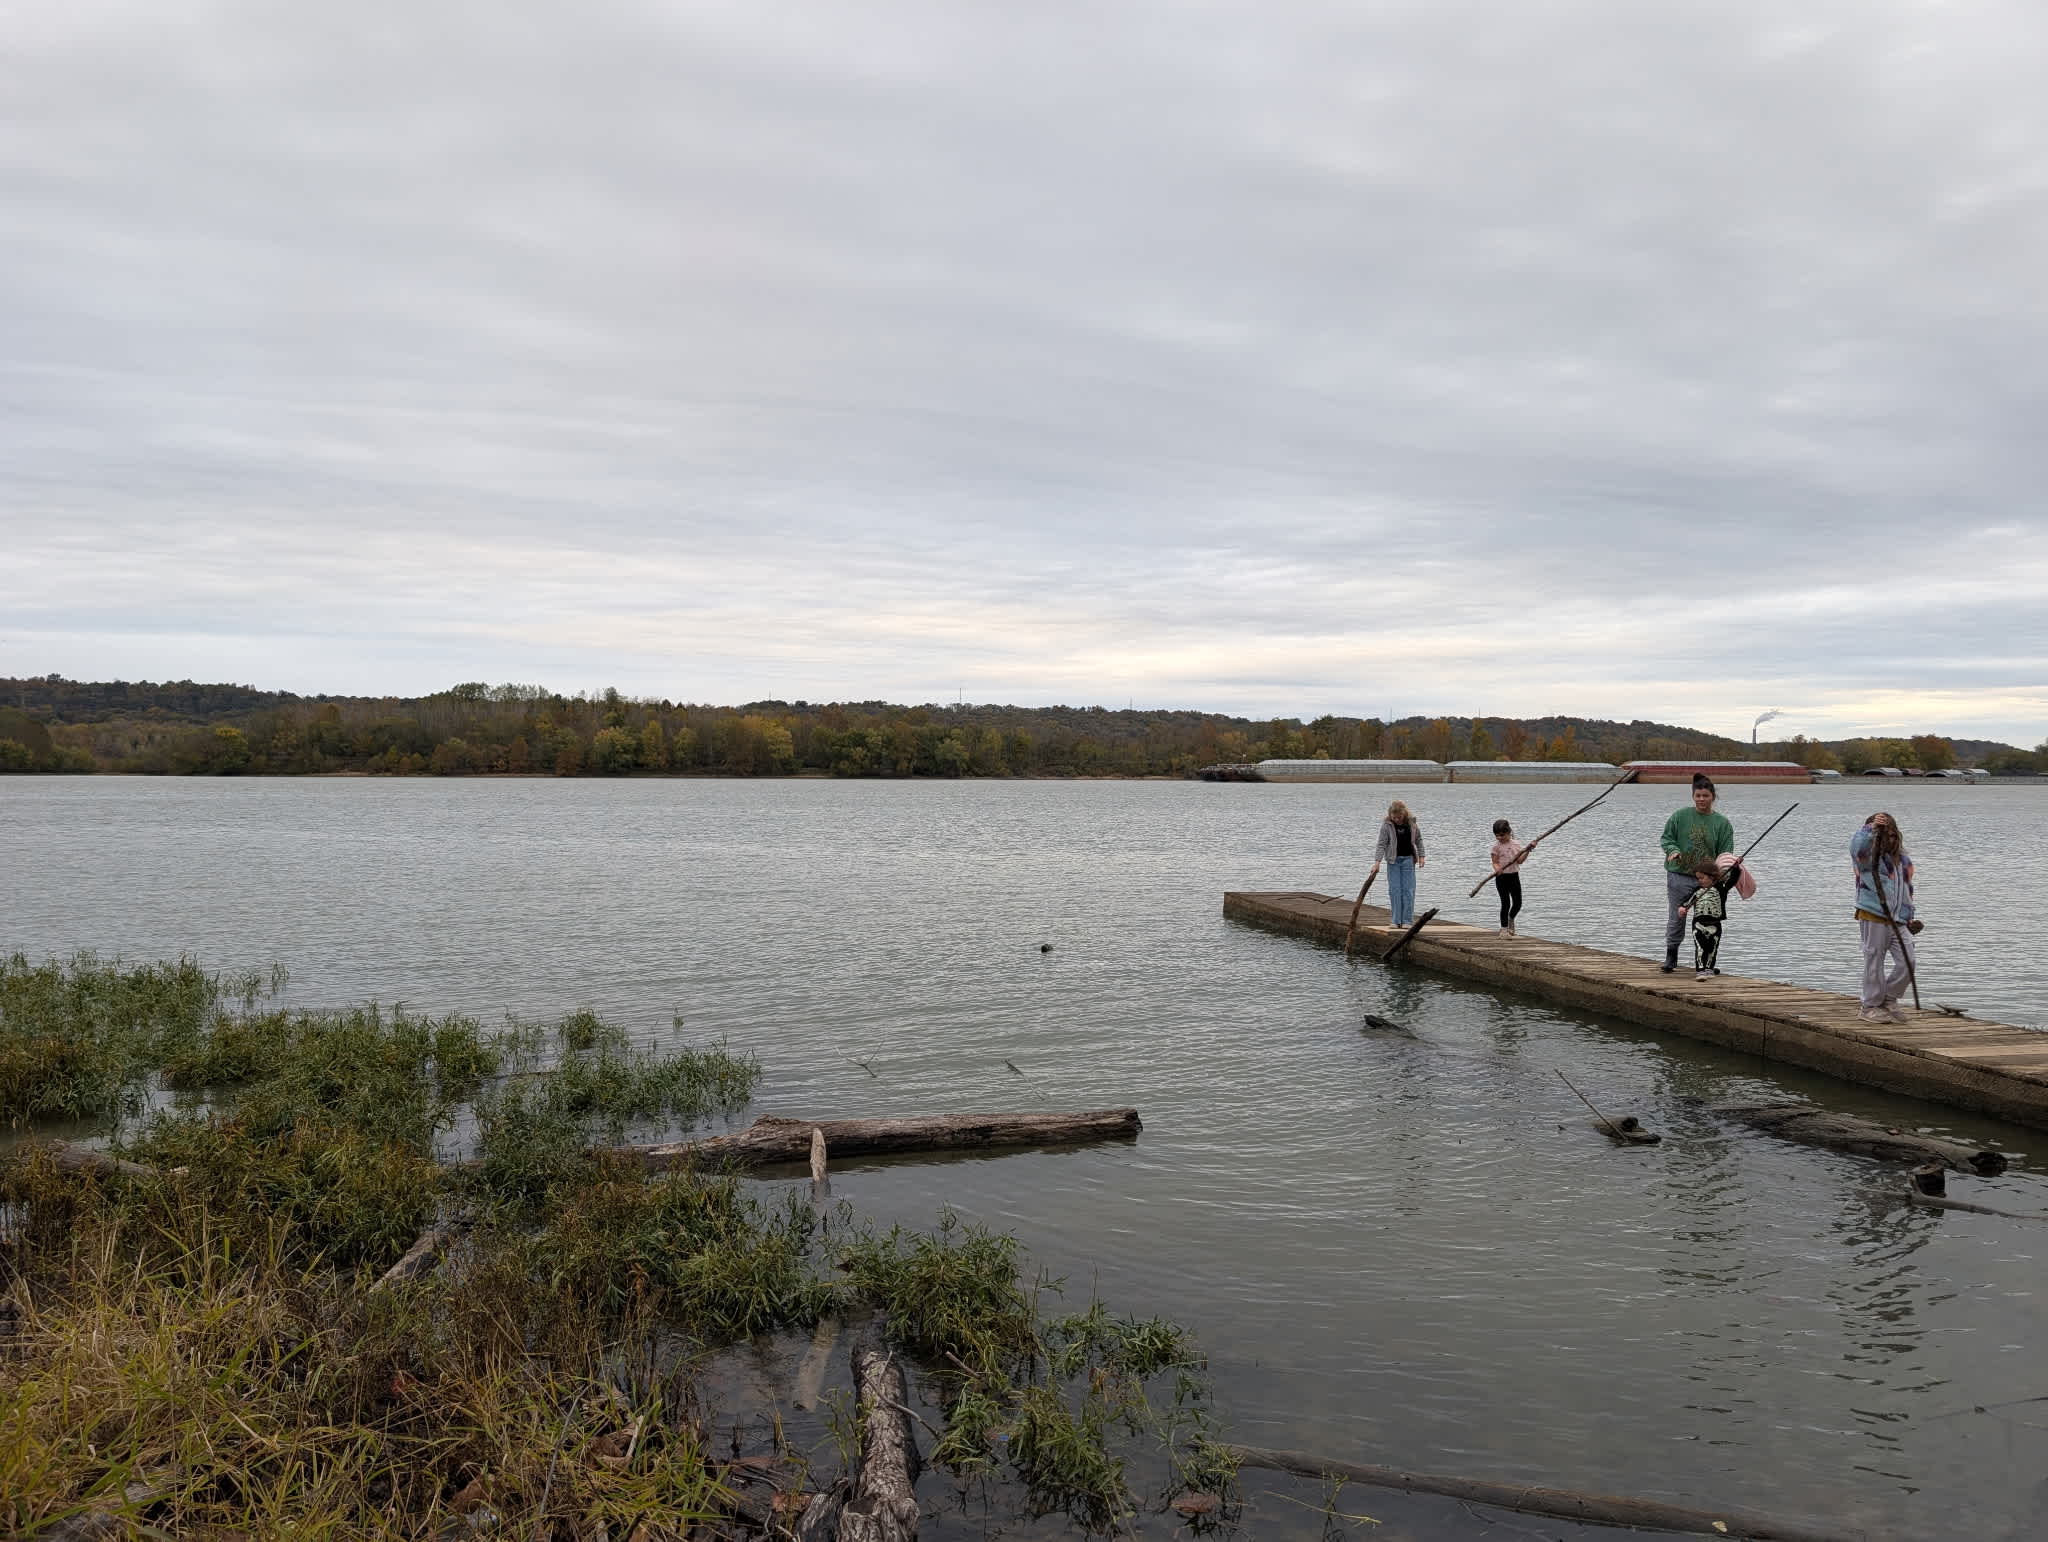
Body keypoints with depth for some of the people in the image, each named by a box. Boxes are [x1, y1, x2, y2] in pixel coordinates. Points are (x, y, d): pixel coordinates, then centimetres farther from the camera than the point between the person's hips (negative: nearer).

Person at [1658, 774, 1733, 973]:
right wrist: (1673, 850, -15)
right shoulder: (1680, 816, 0)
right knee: (1676, 917, 3)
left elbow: (1725, 854, 2)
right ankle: (1671, 955, 18)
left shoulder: (1722, 823, 3)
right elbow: (1667, 837, 6)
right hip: (1679, 876, -1)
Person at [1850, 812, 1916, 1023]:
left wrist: (1910, 916, 21)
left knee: (1908, 961, -1)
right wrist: (1871, 829, -38)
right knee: (1874, 960, -1)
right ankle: (1871, 1006, 10)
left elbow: (1908, 890, 26)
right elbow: (1856, 845, -28)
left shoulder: (1904, 860, 18)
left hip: (1898, 922, 6)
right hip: (1874, 918, -6)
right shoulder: (1868, 856, -2)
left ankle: (1889, 999, 18)